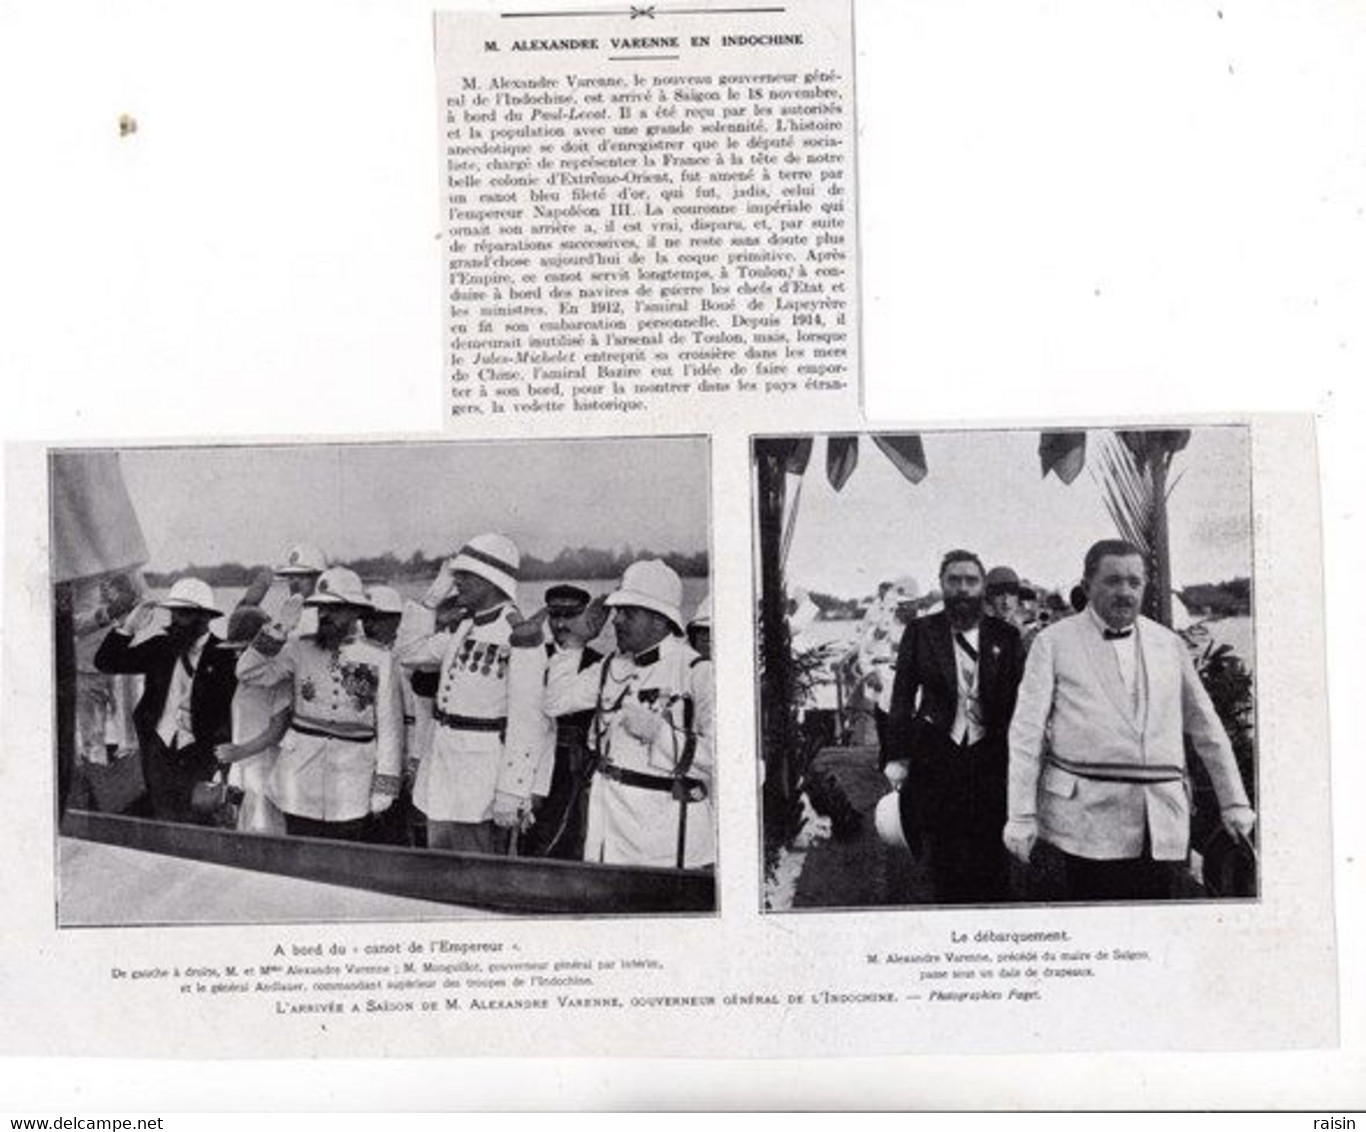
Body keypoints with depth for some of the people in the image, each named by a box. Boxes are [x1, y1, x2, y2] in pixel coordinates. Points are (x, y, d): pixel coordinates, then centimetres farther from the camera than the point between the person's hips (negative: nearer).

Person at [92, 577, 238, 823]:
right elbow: (105, 663, 7)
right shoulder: (161, 647, 6)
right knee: (164, 826, 11)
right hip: (159, 749, 5)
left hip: (200, 755, -4)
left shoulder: (224, 656, -9)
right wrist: (127, 629, -6)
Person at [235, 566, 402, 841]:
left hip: (352, 789, -1)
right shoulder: (299, 649, 6)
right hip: (300, 778, 1)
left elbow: (389, 726, 2)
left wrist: (384, 785, -2)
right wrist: (278, 630, -12)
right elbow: (248, 674, -3)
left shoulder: (378, 660, 1)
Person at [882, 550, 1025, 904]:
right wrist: (896, 756, -3)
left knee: (990, 858, 3)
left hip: (990, 759, 0)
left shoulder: (1006, 636, 4)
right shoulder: (920, 632, 3)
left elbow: (1016, 700, 3)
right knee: (943, 858, 8)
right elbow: (902, 697, 2)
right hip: (935, 759, 0)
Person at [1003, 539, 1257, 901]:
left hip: (1164, 822, 3)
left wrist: (1234, 802, 16)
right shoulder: (1054, 642, 3)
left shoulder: (1169, 644, 15)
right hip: (1089, 819, -3)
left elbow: (1206, 727, 20)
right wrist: (1022, 816, -7)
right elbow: (1026, 732, -1)